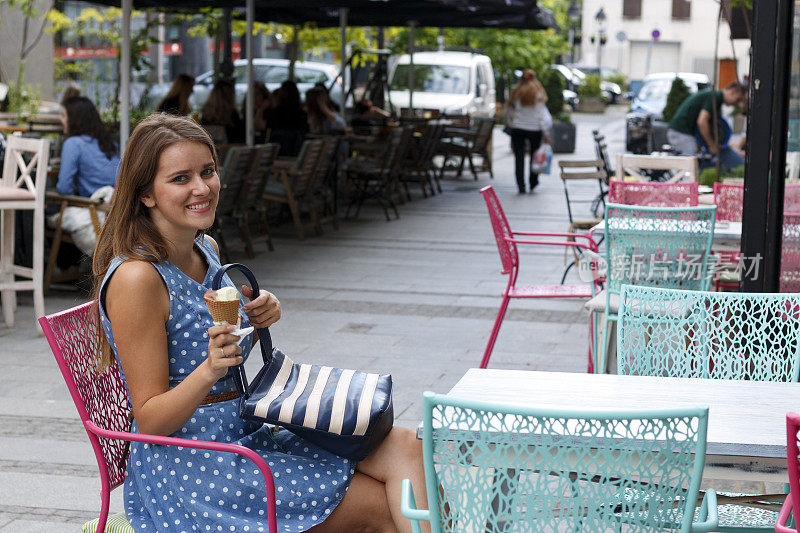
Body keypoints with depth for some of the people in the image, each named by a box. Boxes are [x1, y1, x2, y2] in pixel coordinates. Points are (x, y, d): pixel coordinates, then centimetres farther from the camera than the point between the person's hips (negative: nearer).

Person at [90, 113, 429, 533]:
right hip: (186, 471, -8)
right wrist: (209, 370, -33)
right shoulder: (136, 278, -18)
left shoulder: (207, 250, 7)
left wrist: (254, 320, 0)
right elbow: (150, 422, -16)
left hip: (245, 436, 8)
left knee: (402, 447, -10)